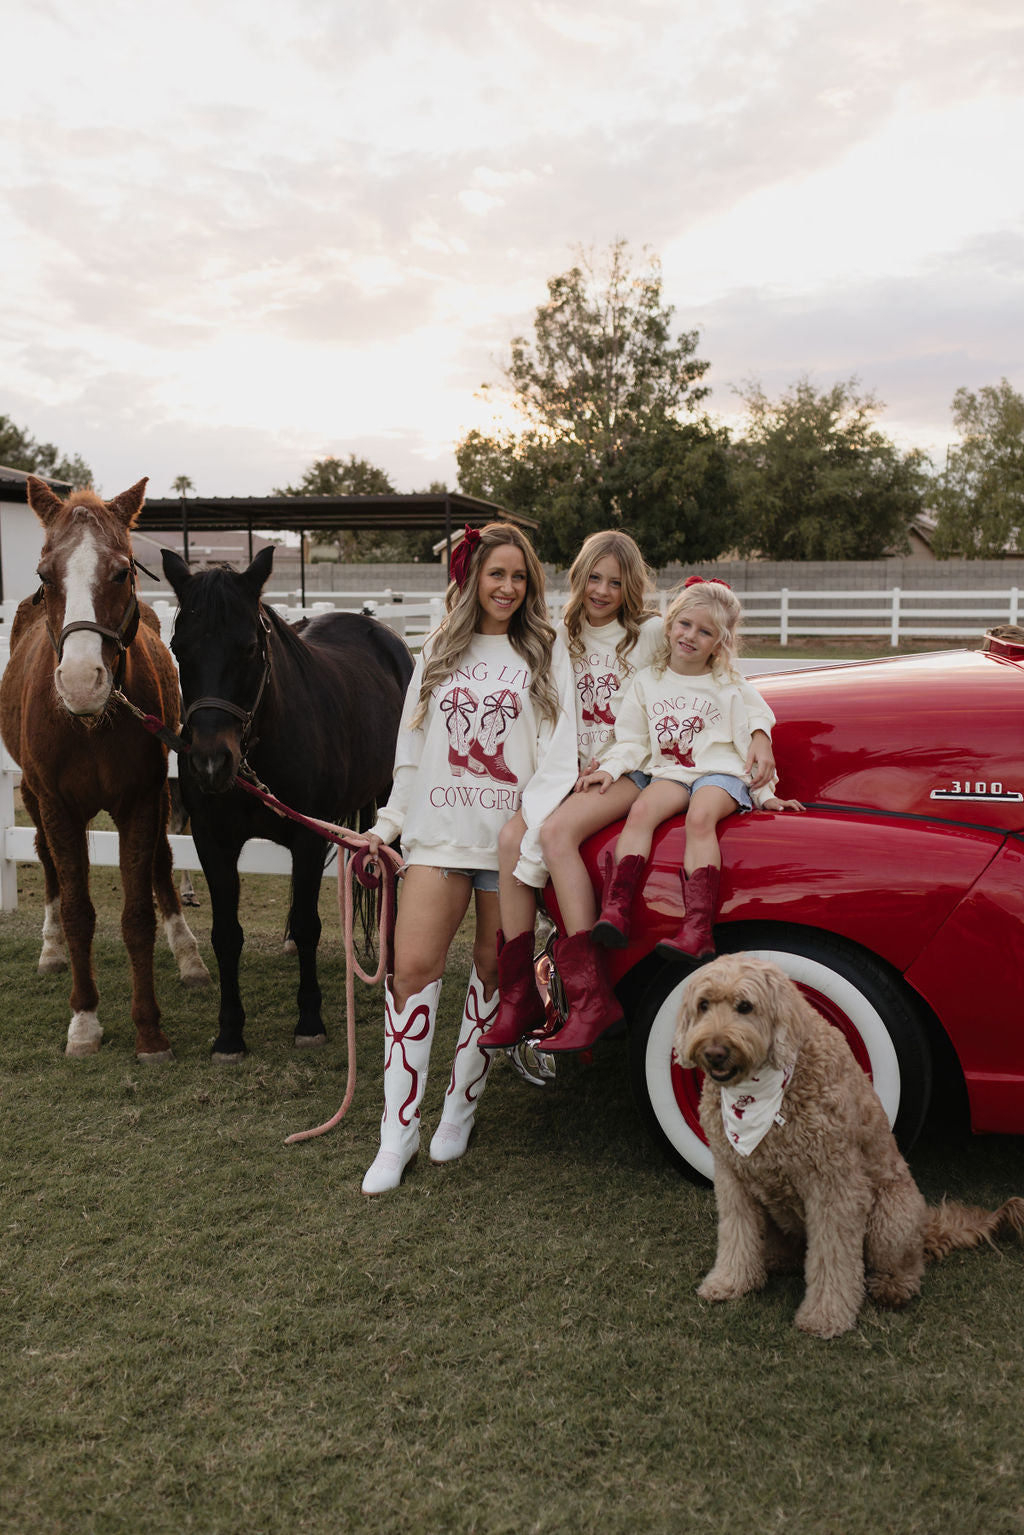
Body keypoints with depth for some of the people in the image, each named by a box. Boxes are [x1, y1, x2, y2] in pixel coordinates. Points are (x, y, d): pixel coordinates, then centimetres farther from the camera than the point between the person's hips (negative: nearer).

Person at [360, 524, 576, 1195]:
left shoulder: (546, 653, 4)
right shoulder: (440, 650, 14)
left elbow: (556, 756, -4)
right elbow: (413, 746, 18)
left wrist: (534, 847, -14)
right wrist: (390, 822, 12)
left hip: (511, 837, -1)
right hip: (441, 832, 2)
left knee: (493, 971, 7)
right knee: (413, 968, -9)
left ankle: (461, 1105, 25)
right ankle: (400, 1128, -1)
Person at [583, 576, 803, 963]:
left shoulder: (729, 687, 7)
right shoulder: (647, 681, 13)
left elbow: (751, 742, 8)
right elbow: (632, 739, 13)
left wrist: (764, 794, 3)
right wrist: (610, 769, -4)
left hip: (720, 772, -3)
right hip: (669, 772, 3)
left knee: (700, 818, -33)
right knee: (641, 810, -29)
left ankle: (699, 929, -43)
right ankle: (615, 911, -38)